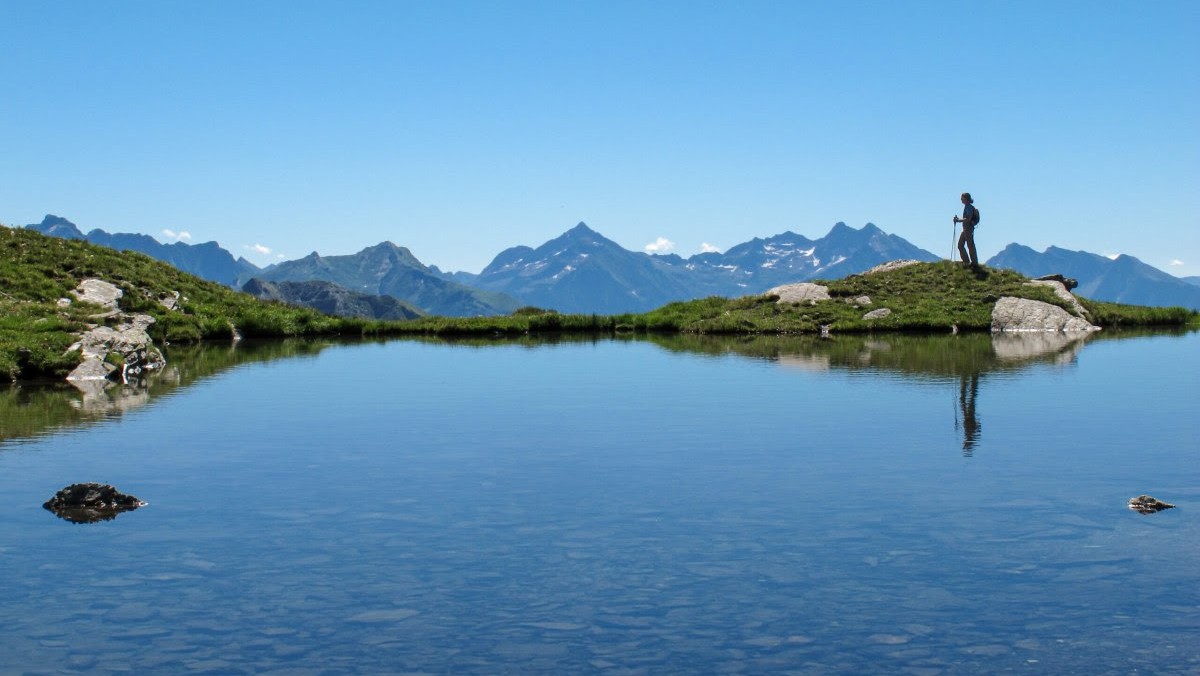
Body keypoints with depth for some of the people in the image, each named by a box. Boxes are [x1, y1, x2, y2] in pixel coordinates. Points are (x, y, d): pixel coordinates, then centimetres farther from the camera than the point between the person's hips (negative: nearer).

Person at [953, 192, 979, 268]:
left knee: (970, 246, -5)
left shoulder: (969, 207, -15)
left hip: (968, 228, -10)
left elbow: (968, 219, -24)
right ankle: (966, 262, 21)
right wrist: (958, 219, 12)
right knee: (960, 245, 13)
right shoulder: (966, 207, 14)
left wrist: (958, 220, -19)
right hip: (965, 229, 10)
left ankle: (975, 264, 2)